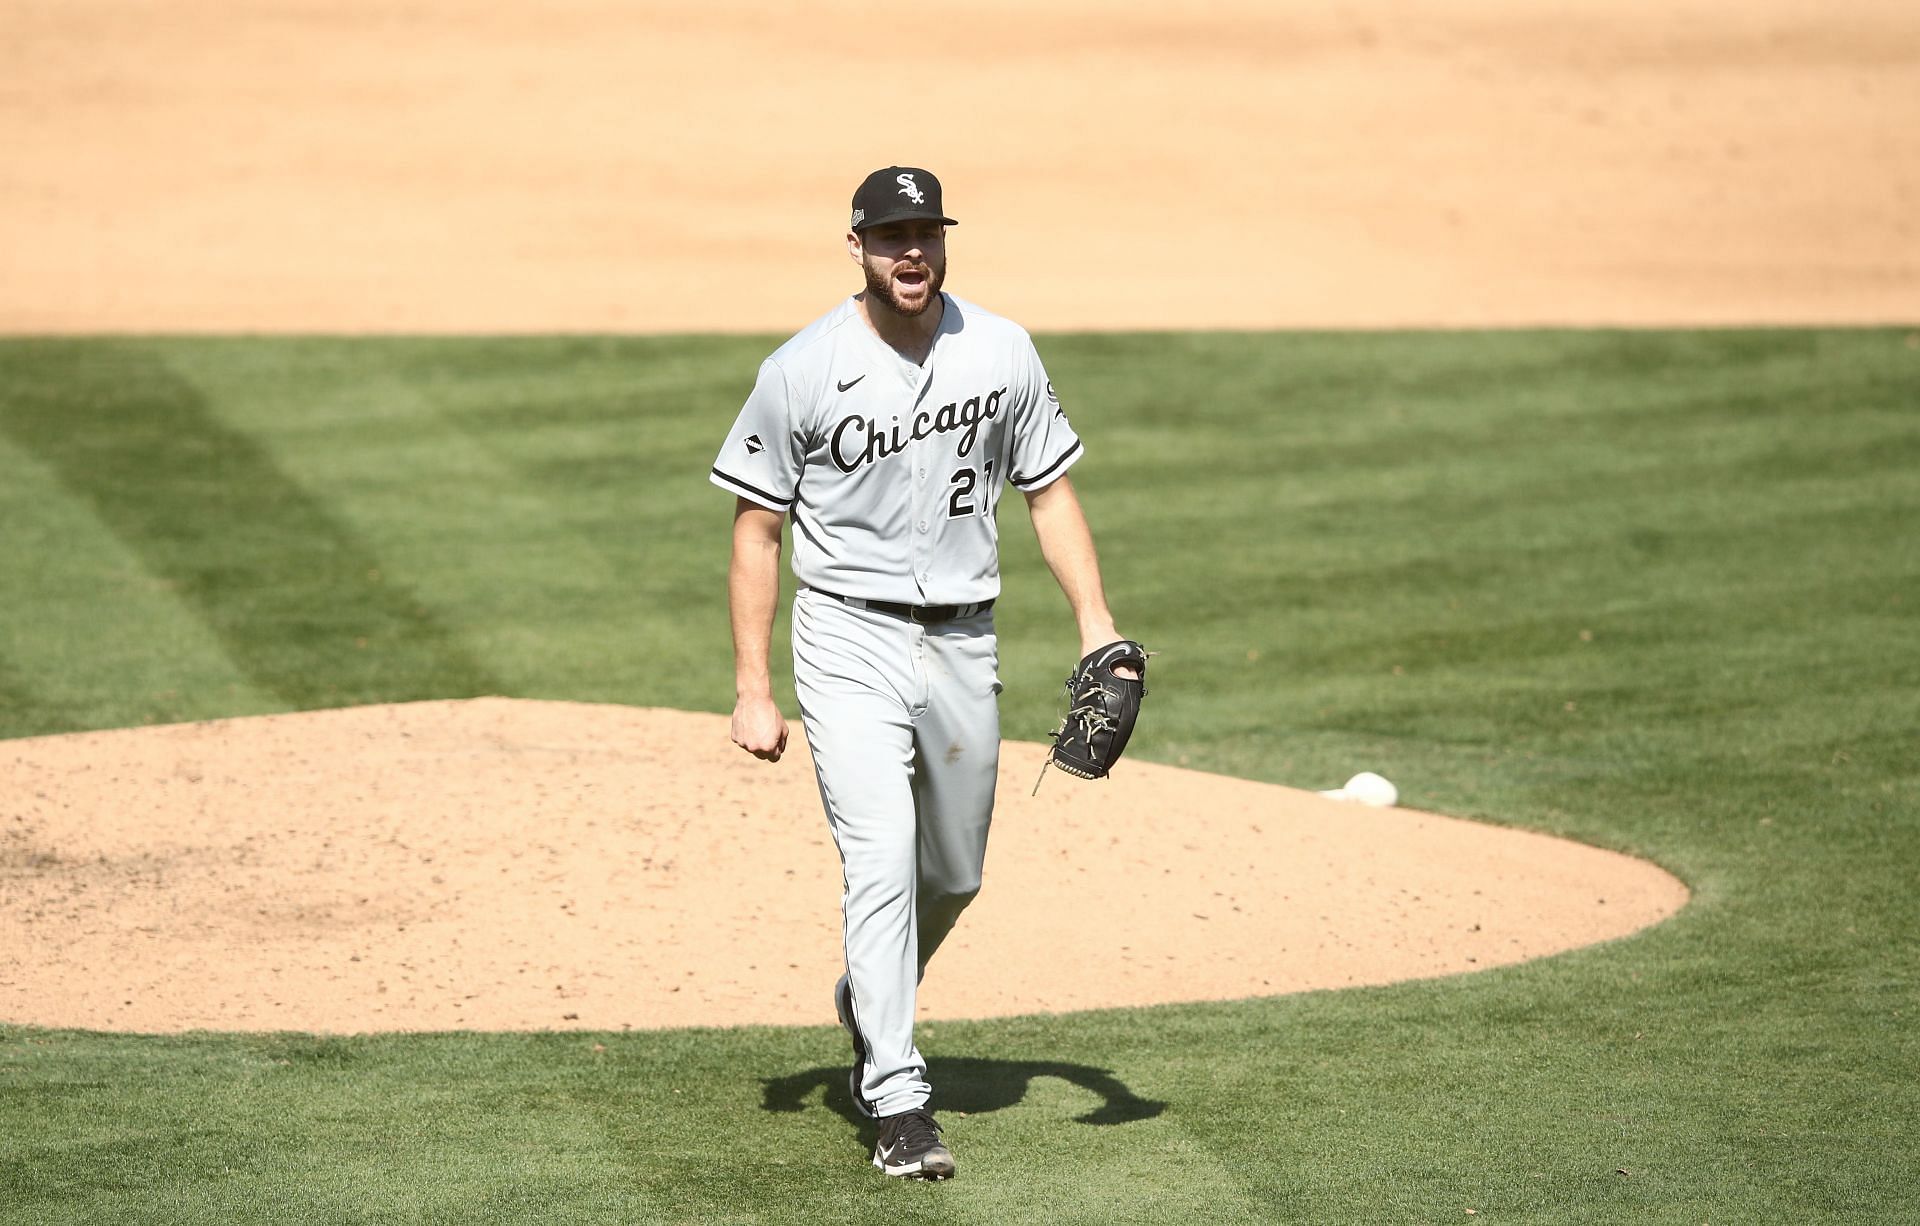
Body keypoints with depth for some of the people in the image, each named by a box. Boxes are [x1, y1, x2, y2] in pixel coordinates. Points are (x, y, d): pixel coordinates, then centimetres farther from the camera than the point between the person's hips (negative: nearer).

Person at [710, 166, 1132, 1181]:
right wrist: (752, 690, -8)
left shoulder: (1001, 353, 0)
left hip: (962, 641, 4)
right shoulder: (801, 370, -9)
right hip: (850, 642, -4)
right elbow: (756, 532, -3)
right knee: (881, 858, -17)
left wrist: (1096, 622, -3)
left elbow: (1049, 489, 9)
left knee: (953, 876, 15)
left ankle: (867, 1006, 44)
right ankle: (897, 1102, -15)